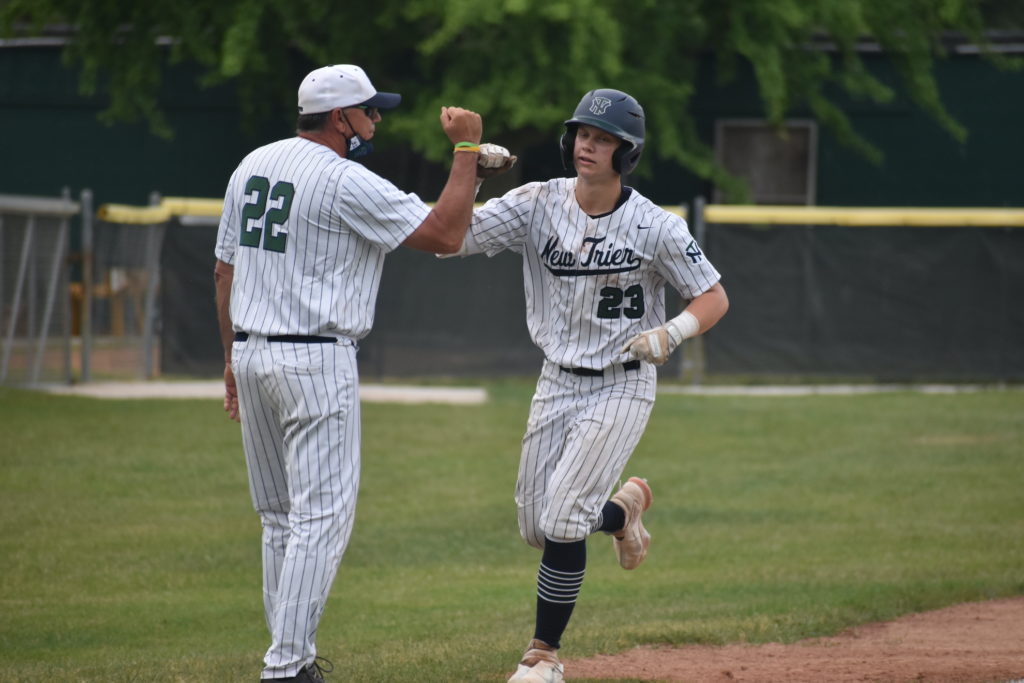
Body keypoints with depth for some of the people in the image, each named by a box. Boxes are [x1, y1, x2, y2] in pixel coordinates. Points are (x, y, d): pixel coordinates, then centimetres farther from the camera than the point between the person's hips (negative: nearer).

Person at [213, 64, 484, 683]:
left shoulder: (253, 166, 11)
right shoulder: (347, 183, -13)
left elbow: (225, 269, 16)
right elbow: (445, 235, -15)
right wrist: (468, 150, -8)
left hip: (251, 355, 8)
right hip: (316, 362, -8)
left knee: (281, 517, 16)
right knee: (322, 515, -8)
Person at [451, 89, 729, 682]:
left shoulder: (655, 227, -13)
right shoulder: (537, 205, -7)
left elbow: (715, 298, -6)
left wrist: (670, 333, -25)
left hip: (622, 386, -4)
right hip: (558, 383, 4)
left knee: (562, 522, -14)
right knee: (536, 527, 9)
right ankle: (622, 509, 41)